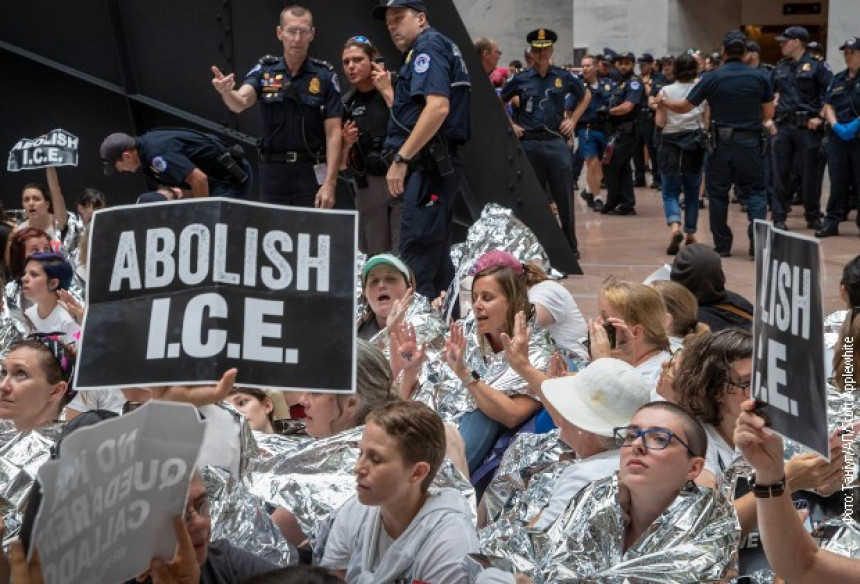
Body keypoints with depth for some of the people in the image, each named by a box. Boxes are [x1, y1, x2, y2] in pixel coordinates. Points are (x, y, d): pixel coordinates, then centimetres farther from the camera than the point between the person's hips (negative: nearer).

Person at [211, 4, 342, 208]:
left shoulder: (325, 75, -3)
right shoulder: (264, 70, 3)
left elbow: (333, 133, -5)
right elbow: (240, 102, -15)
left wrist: (329, 183, -14)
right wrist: (226, 92, -40)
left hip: (311, 171, -2)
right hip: (272, 170, 2)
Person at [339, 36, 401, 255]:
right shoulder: (346, 104, 11)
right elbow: (341, 165, 16)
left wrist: (387, 92, -11)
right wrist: (346, 144, -7)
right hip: (368, 186, 4)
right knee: (376, 256, 5)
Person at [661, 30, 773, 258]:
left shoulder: (712, 78, -4)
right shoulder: (759, 77, -1)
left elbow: (684, 106, 2)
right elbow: (768, 114, 4)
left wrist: (664, 102, 20)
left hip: (721, 143, 0)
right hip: (750, 142, 0)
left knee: (718, 193, 10)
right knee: (756, 190, 8)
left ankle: (722, 245, 11)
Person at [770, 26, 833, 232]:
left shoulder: (817, 66, -4)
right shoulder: (780, 68, 13)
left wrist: (820, 117, -14)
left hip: (807, 127, -5)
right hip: (783, 126, 5)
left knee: (809, 173, 3)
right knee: (780, 172, 3)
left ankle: (813, 217, 15)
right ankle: (779, 217, 8)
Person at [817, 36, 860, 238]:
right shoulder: (838, 79, 16)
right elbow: (828, 106, 15)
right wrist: (835, 125, -2)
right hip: (839, 137, 5)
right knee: (838, 181, 8)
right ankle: (832, 221, 11)